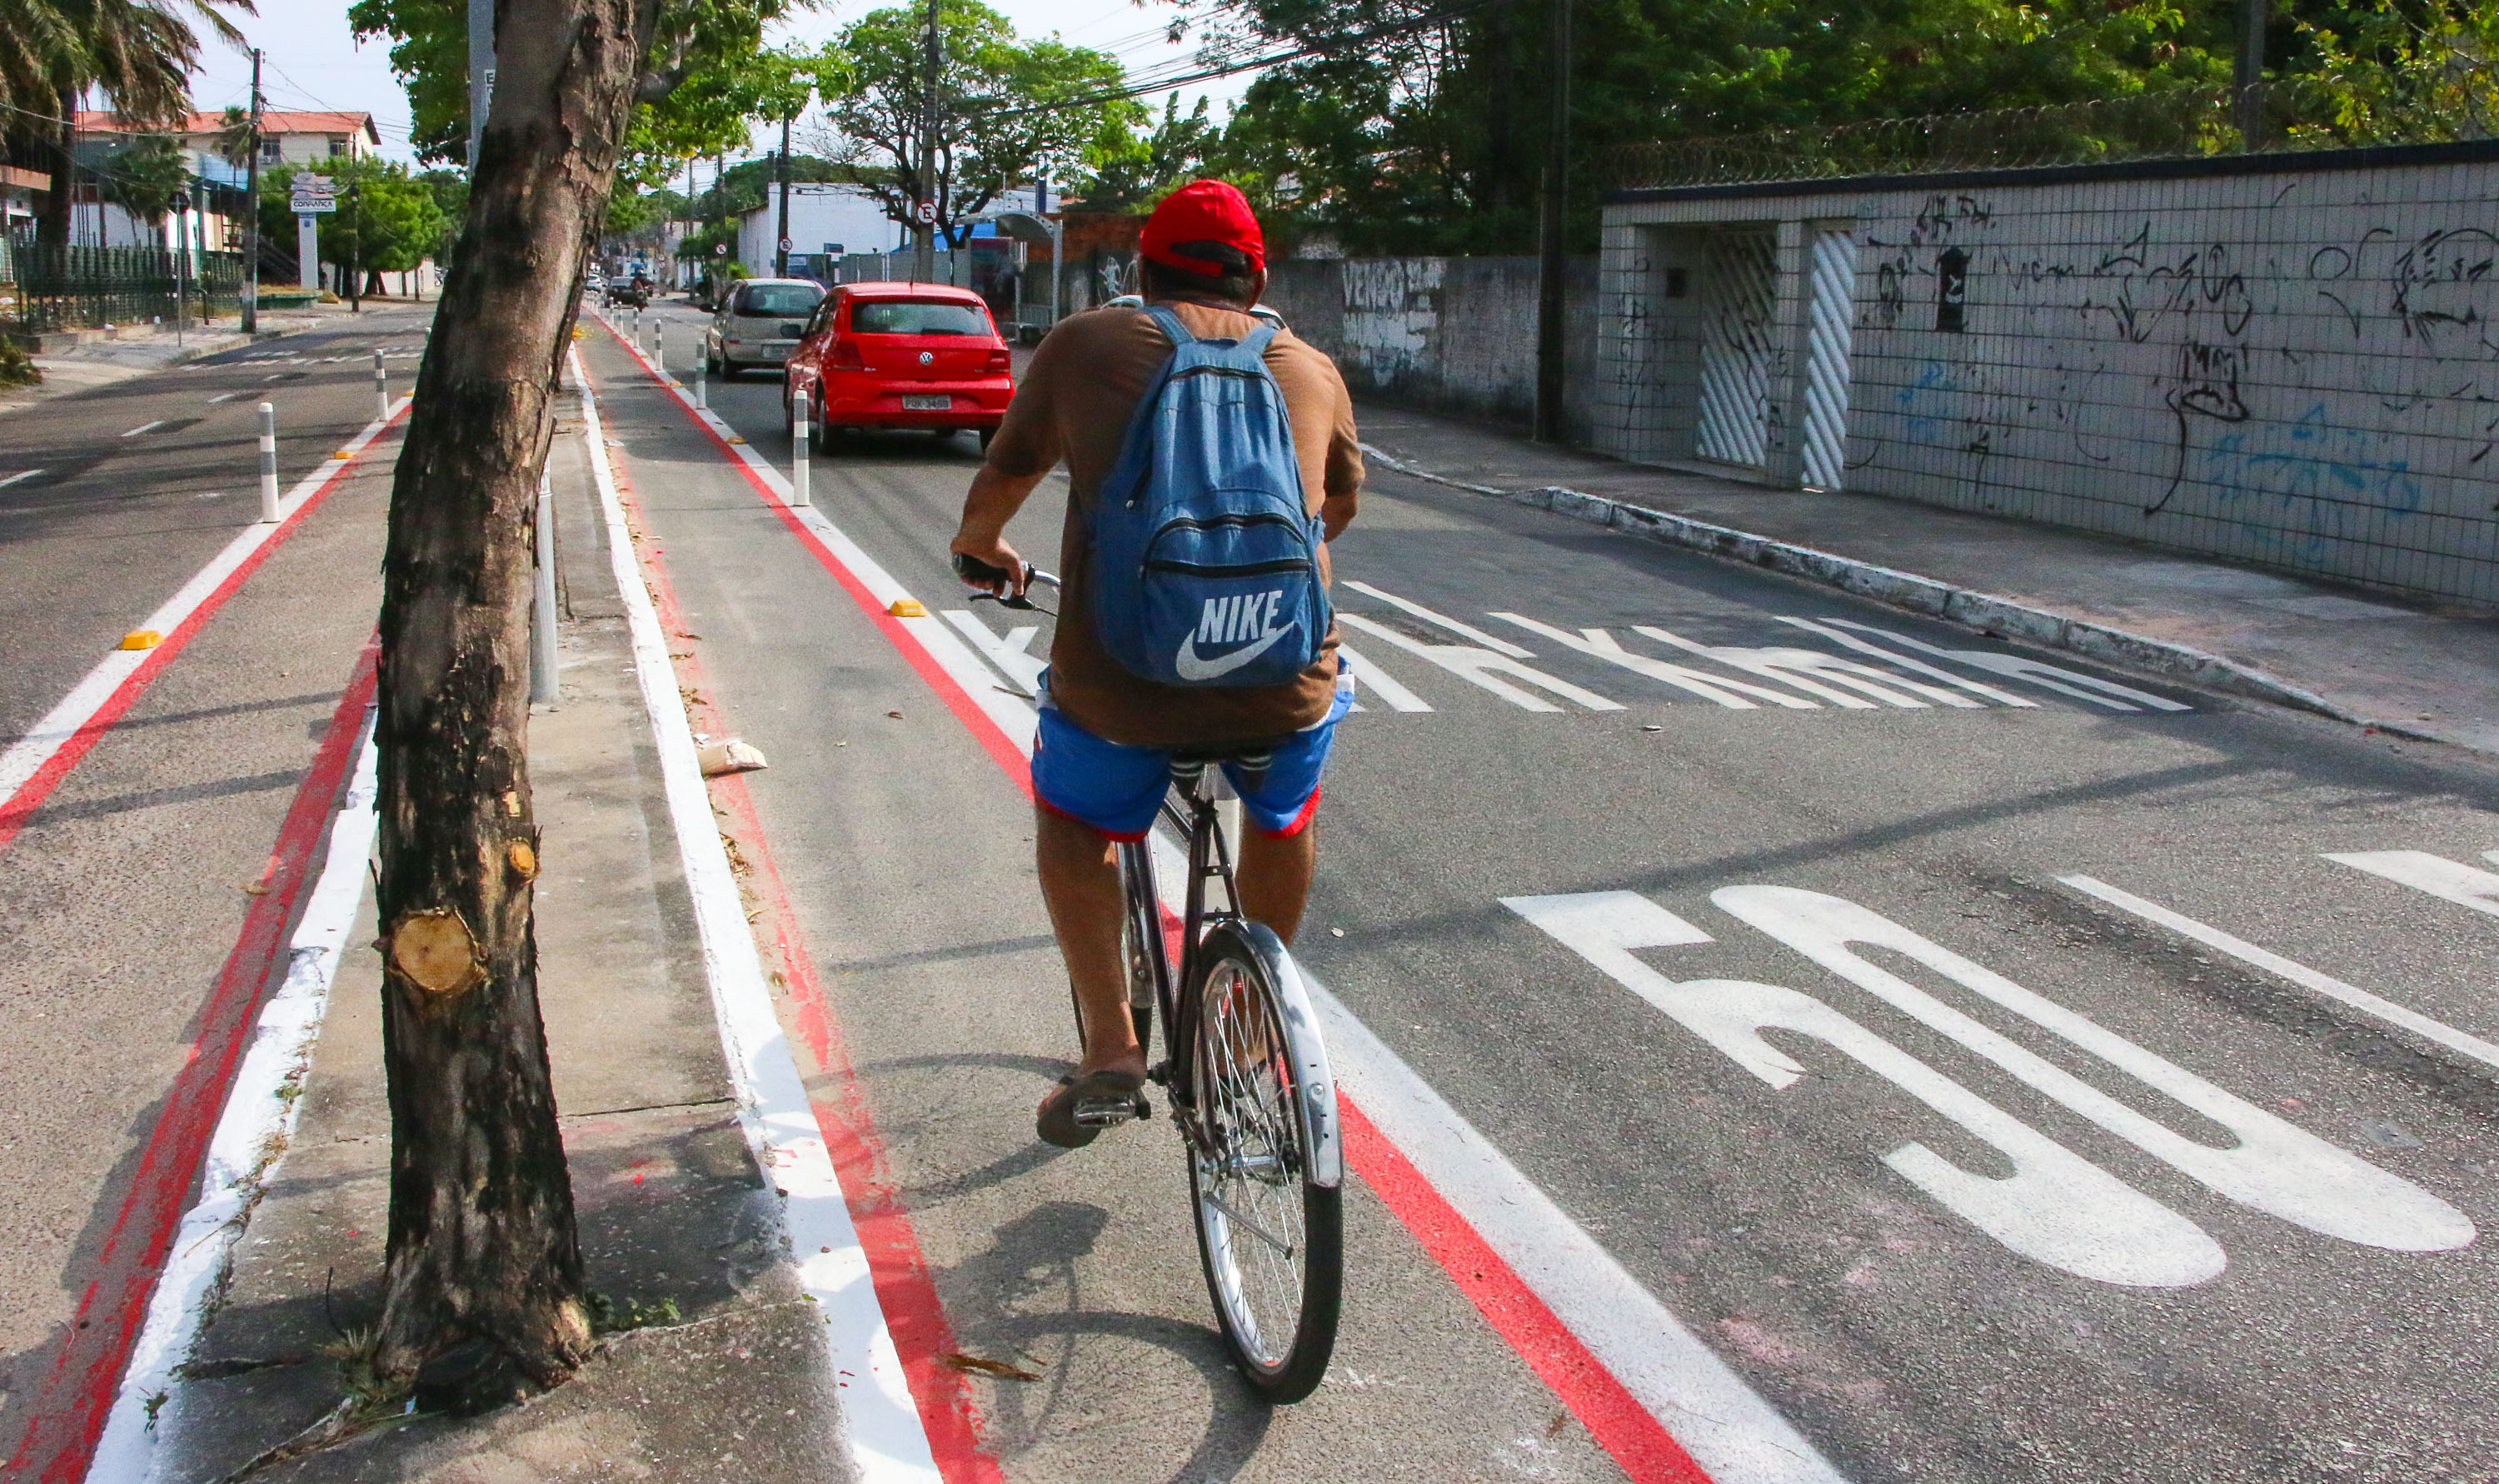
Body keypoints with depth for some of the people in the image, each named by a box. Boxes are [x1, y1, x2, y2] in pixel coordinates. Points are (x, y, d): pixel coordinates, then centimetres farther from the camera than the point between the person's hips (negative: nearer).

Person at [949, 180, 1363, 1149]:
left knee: (1073, 823, 30)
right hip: (1282, 691, 2)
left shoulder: (1085, 344, 9)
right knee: (1286, 813, 34)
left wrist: (980, 546, 45)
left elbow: (1002, 479, 22)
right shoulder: (1312, 369, 15)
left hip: (1119, 686, -1)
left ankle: (1110, 1043, 20)